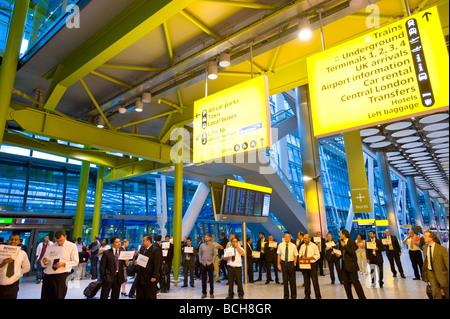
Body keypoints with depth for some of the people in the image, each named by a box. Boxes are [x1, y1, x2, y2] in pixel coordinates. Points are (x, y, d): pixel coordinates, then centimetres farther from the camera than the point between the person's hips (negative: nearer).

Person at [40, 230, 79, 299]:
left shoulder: (72, 246, 0)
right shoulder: (50, 247, 12)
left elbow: (75, 262, -2)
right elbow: (43, 265, 11)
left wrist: (64, 264, -17)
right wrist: (44, 262, -12)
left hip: (61, 276, -3)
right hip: (48, 276, 4)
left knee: (59, 297, -2)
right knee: (45, 297, 3)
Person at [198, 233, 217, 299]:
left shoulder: (212, 245, 3)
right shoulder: (202, 245, 7)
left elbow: (214, 254, 2)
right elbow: (199, 254, 9)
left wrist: (212, 262, -6)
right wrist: (200, 261, 1)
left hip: (210, 264, -1)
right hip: (203, 264, 2)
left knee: (211, 279, 3)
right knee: (203, 279, 5)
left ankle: (211, 293, 14)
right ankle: (204, 293, 16)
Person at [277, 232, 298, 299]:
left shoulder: (293, 246, -2)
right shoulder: (280, 245, 1)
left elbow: (296, 255, 3)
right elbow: (279, 255, 6)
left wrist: (294, 264, -5)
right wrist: (278, 264, 2)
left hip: (291, 263, -1)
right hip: (283, 263, 1)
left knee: (292, 280, 5)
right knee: (285, 280, 7)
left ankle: (293, 296, 21)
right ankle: (286, 296, 20)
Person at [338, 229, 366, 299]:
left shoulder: (351, 241, -9)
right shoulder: (341, 242, 11)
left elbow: (352, 252, -21)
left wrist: (344, 246, -22)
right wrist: (339, 254, 1)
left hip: (351, 265, -7)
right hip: (344, 265, 7)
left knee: (355, 282, -3)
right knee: (346, 283, 11)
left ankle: (362, 297, 8)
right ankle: (350, 297, 21)